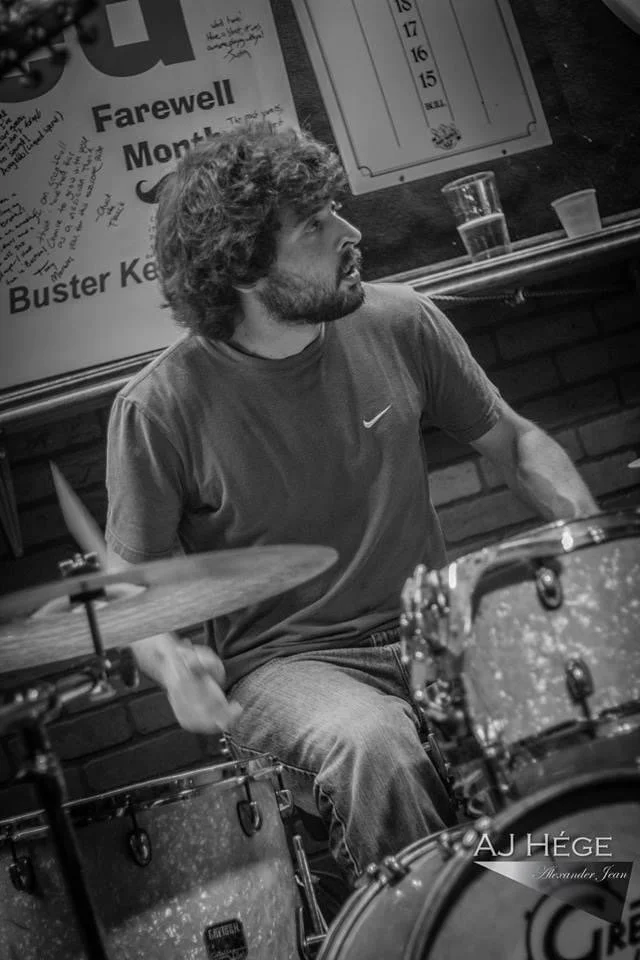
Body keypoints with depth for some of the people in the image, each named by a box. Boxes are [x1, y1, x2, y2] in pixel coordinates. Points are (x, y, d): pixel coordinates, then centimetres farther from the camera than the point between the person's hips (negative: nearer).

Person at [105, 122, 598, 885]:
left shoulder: (400, 324, -3)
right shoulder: (160, 409, -13)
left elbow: (513, 441, 10)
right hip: (288, 665, -3)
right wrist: (175, 664, -25)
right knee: (372, 747, -35)